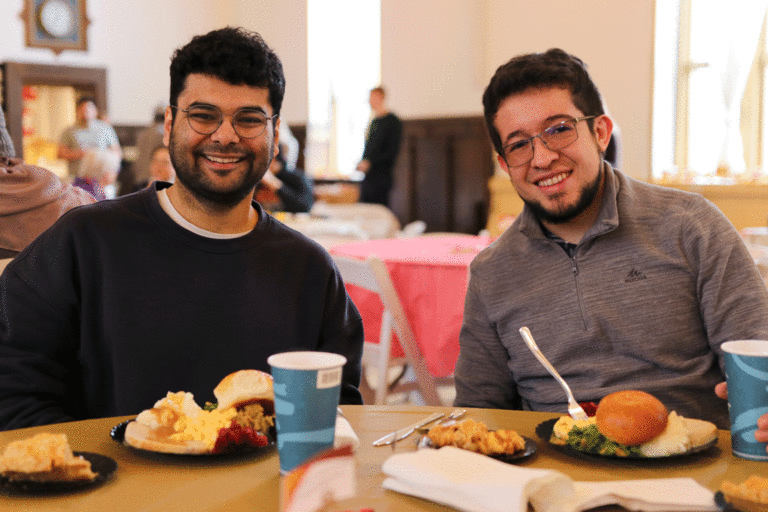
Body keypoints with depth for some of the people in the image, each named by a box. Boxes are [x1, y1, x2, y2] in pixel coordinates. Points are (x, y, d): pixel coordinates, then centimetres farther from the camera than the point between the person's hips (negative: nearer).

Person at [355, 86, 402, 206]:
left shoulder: (393, 121, -7)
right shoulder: (374, 121, 18)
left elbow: (393, 151, -14)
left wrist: (370, 162, -17)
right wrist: (362, 163, 5)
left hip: (381, 176, -8)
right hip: (368, 176, 8)